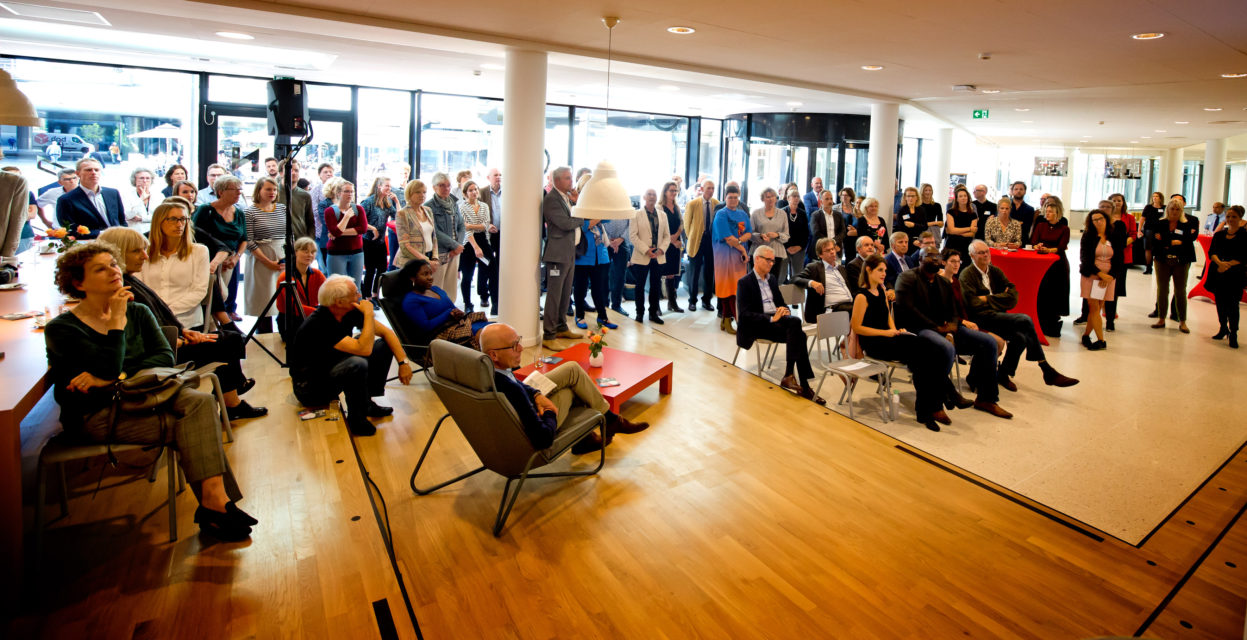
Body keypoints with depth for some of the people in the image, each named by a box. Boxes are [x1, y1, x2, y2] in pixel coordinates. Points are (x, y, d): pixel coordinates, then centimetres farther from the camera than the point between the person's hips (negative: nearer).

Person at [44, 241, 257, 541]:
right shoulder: (61, 329, -2)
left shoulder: (138, 313, 12)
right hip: (98, 413, -5)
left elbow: (165, 358, -3)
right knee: (186, 426, -28)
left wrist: (116, 377, -15)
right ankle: (214, 504, -20)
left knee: (202, 401, -27)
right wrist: (116, 320, -12)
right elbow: (109, 368, -17)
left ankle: (214, 500, -31)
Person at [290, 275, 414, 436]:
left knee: (384, 346, -3)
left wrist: (403, 362, -13)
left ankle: (367, 402, 2)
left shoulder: (351, 311, -9)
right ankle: (357, 420, -14)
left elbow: (386, 332, -2)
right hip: (309, 389, -8)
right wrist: (368, 314, -29)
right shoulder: (318, 324, -31)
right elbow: (364, 349, -38)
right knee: (357, 365, -36)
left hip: (334, 371, 8)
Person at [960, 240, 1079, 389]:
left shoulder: (995, 271, 17)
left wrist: (987, 299, -6)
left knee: (1020, 337, -24)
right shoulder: (967, 275, -2)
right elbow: (972, 303, -15)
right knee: (1025, 320, -23)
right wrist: (997, 300, -4)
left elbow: (1013, 295, 6)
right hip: (980, 318, -6)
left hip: (997, 316, 6)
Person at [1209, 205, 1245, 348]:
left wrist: (1228, 265, -19)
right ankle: (1223, 329, 24)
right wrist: (1220, 263, -17)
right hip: (1217, 273, 3)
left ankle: (1233, 334, 0)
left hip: (1234, 275, -3)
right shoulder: (1219, 234, 10)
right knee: (1220, 302, 9)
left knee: (1232, 304, -7)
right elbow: (1211, 252, 1)